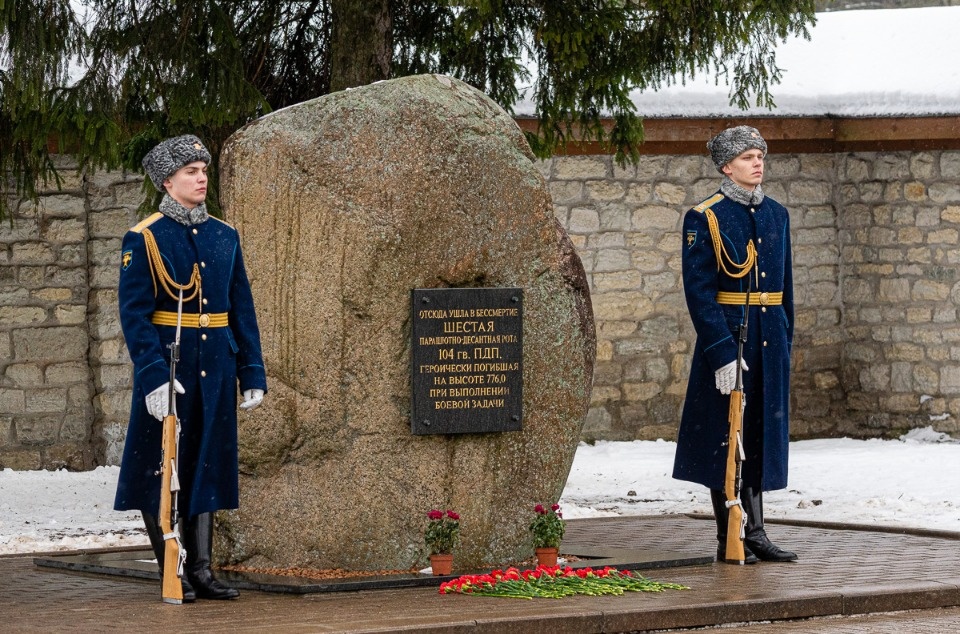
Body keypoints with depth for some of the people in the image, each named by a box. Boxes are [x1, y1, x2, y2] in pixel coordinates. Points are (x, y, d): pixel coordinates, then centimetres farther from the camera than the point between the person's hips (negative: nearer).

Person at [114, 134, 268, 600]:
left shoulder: (224, 237, 9)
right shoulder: (143, 240, -6)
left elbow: (242, 311, 12)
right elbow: (134, 314, -12)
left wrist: (252, 374, 6)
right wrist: (153, 376, -20)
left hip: (214, 368, 5)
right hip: (167, 365, -5)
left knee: (206, 465, 6)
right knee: (160, 469, 1)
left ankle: (201, 569, 11)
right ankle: (170, 574, 7)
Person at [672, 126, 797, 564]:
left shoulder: (776, 215, 11)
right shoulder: (704, 219, -8)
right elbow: (699, 292, -13)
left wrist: (786, 339, 13)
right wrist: (722, 353, -19)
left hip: (769, 341, 6)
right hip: (726, 336, -6)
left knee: (762, 433, 7)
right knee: (723, 435, 0)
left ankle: (756, 532, 12)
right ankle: (727, 540, 6)